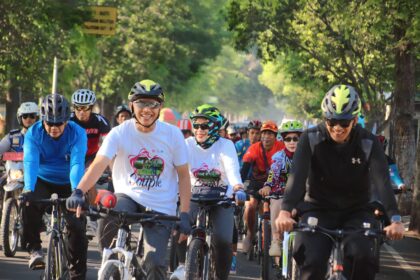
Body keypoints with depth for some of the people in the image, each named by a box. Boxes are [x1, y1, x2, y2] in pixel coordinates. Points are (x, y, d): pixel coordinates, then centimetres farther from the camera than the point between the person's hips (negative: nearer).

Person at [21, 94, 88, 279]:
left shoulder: (77, 134, -21)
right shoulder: (33, 133, -18)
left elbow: (77, 164, -33)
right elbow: (30, 162, -31)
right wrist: (28, 189, -48)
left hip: (68, 184, 0)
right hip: (43, 181, 0)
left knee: (77, 227, -11)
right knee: (30, 205, -32)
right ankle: (34, 249, -16)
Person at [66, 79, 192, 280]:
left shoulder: (173, 134, -7)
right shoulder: (120, 133, -10)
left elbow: (183, 175, 0)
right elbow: (99, 164, -22)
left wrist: (184, 215, -6)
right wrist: (78, 192, -38)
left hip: (161, 208, 0)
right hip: (128, 196, 0)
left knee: (155, 263, -12)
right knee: (108, 218, -33)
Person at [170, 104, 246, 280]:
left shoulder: (225, 145, -10)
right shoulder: (188, 145, -4)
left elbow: (232, 168, -28)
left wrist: (238, 188, -48)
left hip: (221, 199, -1)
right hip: (195, 197, 1)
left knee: (223, 241, -19)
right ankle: (183, 264, -10)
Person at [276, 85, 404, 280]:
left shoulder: (368, 143, -13)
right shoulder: (311, 139, -13)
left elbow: (382, 181, -25)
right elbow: (297, 175, -25)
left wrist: (395, 219, -40)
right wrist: (285, 211, -41)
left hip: (356, 212, 0)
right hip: (318, 210, 0)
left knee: (362, 256, -26)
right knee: (313, 263, -21)